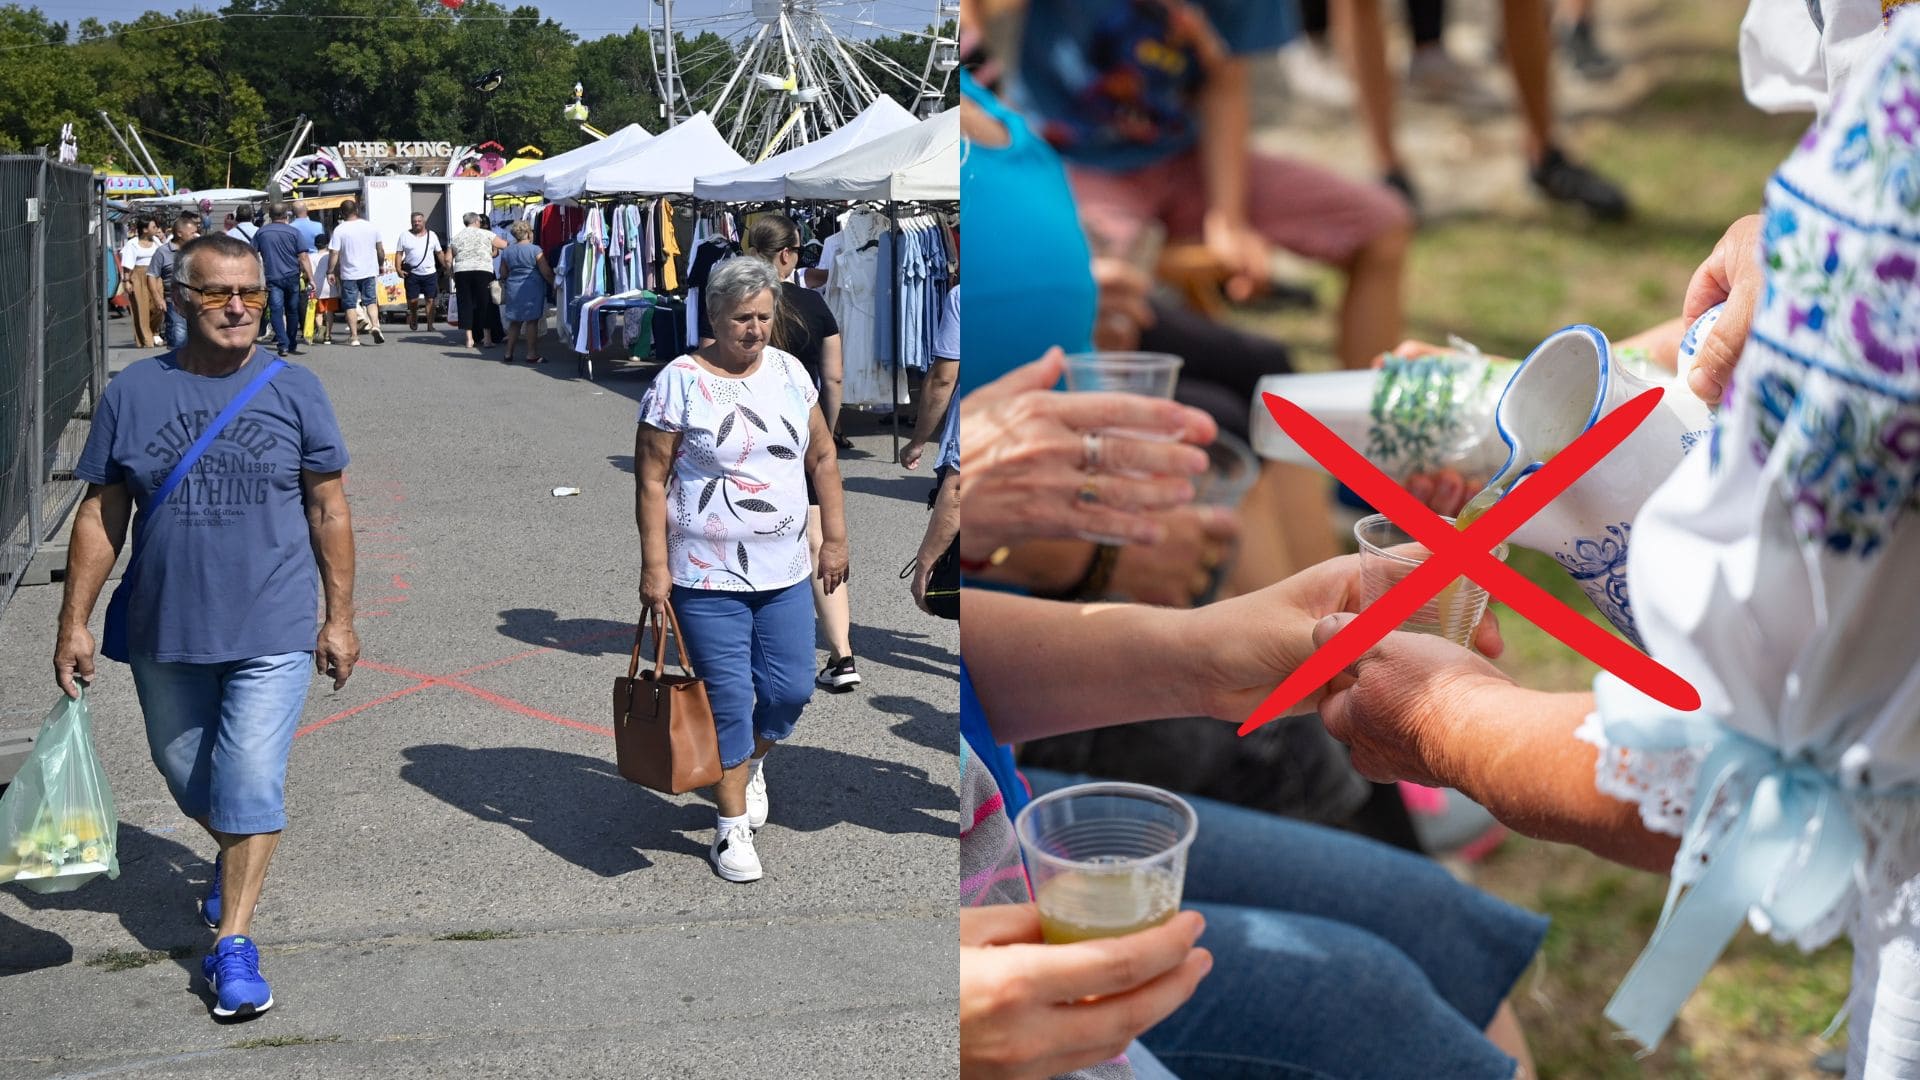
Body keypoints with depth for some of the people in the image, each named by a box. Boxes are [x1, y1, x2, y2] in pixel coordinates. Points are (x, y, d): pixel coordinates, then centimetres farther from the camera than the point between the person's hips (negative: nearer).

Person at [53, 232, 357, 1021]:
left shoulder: (293, 391, -3)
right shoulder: (131, 394, -1)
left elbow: (328, 509, 1)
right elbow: (100, 516, 3)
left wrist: (339, 616, 0)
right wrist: (75, 622, 1)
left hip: (272, 632, -2)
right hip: (164, 630, 3)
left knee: (250, 785, -8)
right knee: (188, 779, 18)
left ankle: (233, 941, 2)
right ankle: (236, 860, 48)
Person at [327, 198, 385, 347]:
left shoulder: (339, 230, -9)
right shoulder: (371, 226, 2)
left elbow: (335, 254, -11)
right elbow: (380, 250, 9)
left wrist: (332, 272, -1)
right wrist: (381, 264, 24)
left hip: (349, 274, -3)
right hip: (369, 272, 3)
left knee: (350, 305, 5)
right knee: (371, 301, 10)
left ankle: (354, 336, 4)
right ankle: (375, 326, -13)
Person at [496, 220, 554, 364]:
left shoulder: (506, 252, 6)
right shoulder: (535, 250, -8)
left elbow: (503, 274, 12)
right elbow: (546, 272, -9)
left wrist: (505, 288, 29)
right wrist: (554, 283, 4)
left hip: (513, 289, 5)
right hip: (532, 290, -5)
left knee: (515, 321, 13)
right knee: (532, 321, -1)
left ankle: (508, 353, 14)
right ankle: (532, 354, -1)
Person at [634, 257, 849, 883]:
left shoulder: (789, 372, 6)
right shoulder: (680, 383, -10)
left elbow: (822, 458, 13)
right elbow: (651, 480, -9)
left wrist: (835, 536, 10)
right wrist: (654, 567, -13)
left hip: (784, 573, 5)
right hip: (708, 576, -5)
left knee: (791, 690, 7)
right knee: (728, 700, 0)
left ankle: (750, 763, 38)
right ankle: (732, 827, 14)